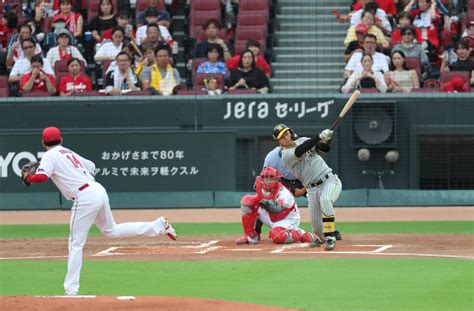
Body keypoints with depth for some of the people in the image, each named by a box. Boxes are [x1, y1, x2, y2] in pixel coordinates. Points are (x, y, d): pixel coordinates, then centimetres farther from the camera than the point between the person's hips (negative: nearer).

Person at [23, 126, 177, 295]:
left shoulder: (50, 156, -1)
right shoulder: (69, 153, 22)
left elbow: (41, 176, -18)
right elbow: (90, 165, 34)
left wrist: (28, 178, 1)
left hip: (85, 197, -8)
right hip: (99, 191, 8)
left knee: (75, 243, -5)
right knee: (111, 230, 27)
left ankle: (71, 290, -8)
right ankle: (157, 225, 23)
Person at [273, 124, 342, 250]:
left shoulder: (303, 140, 9)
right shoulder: (286, 154, -5)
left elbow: (325, 148, 4)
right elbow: (301, 151, -23)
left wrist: (326, 139, -19)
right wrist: (319, 137, -29)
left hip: (329, 180, 0)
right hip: (312, 189, 0)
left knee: (325, 200, -31)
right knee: (316, 223, -4)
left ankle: (330, 238, -27)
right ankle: (320, 238, 33)